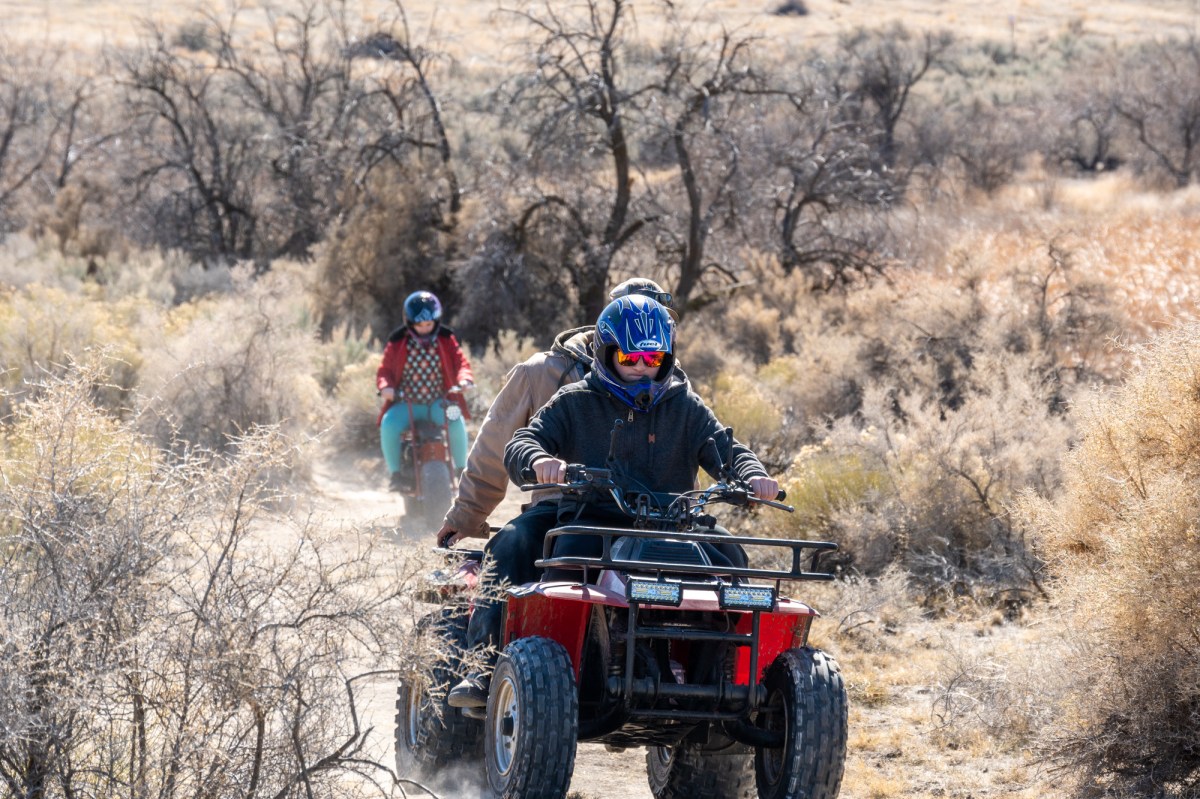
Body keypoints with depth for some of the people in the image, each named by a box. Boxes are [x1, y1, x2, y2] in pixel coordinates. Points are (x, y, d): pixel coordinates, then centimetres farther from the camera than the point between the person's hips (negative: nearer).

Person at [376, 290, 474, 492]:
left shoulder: (446, 340, 5)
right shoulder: (398, 343, 1)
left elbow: (460, 361, 2)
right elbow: (385, 368, 2)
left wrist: (464, 378, -21)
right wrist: (385, 386, -21)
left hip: (438, 402, 0)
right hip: (406, 403, 0)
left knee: (456, 422, -31)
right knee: (388, 425, -30)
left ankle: (461, 470, -12)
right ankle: (395, 472, -13)